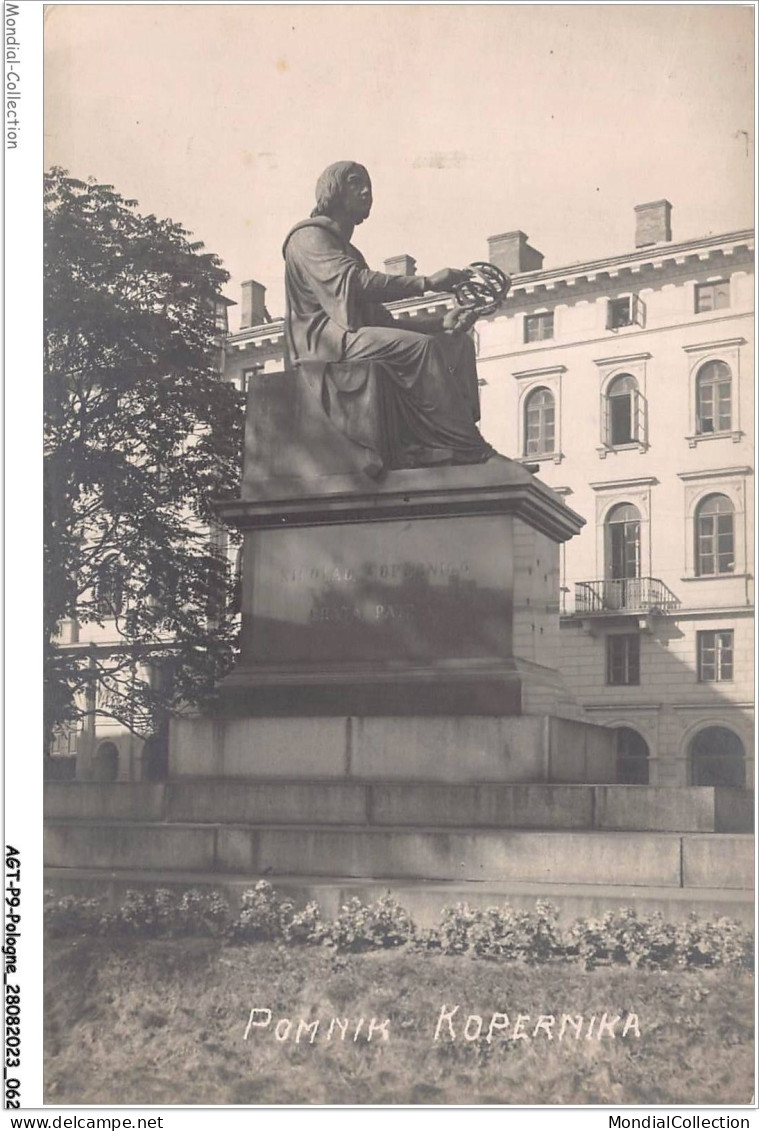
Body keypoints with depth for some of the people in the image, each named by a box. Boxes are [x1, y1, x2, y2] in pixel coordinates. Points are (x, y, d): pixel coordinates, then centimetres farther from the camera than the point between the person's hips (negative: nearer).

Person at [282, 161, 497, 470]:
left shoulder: (350, 252, 30)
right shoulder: (309, 236, 1)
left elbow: (380, 318, 18)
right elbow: (352, 282, -18)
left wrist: (441, 323, 1)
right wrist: (427, 282, -20)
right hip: (322, 339, -9)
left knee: (457, 343, -3)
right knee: (420, 346, -29)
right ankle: (465, 449, -31)